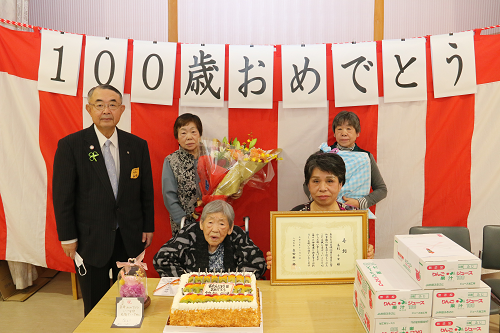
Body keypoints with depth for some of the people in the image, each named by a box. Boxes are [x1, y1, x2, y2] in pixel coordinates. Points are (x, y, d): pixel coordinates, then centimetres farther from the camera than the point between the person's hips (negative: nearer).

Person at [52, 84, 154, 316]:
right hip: (91, 239, -2)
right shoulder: (70, 145, -7)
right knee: (95, 305, 14)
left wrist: (148, 227, 5)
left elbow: (146, 191, 5)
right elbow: (62, 195, -5)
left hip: (130, 238, 2)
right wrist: (67, 237, -5)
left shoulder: (138, 145, 1)